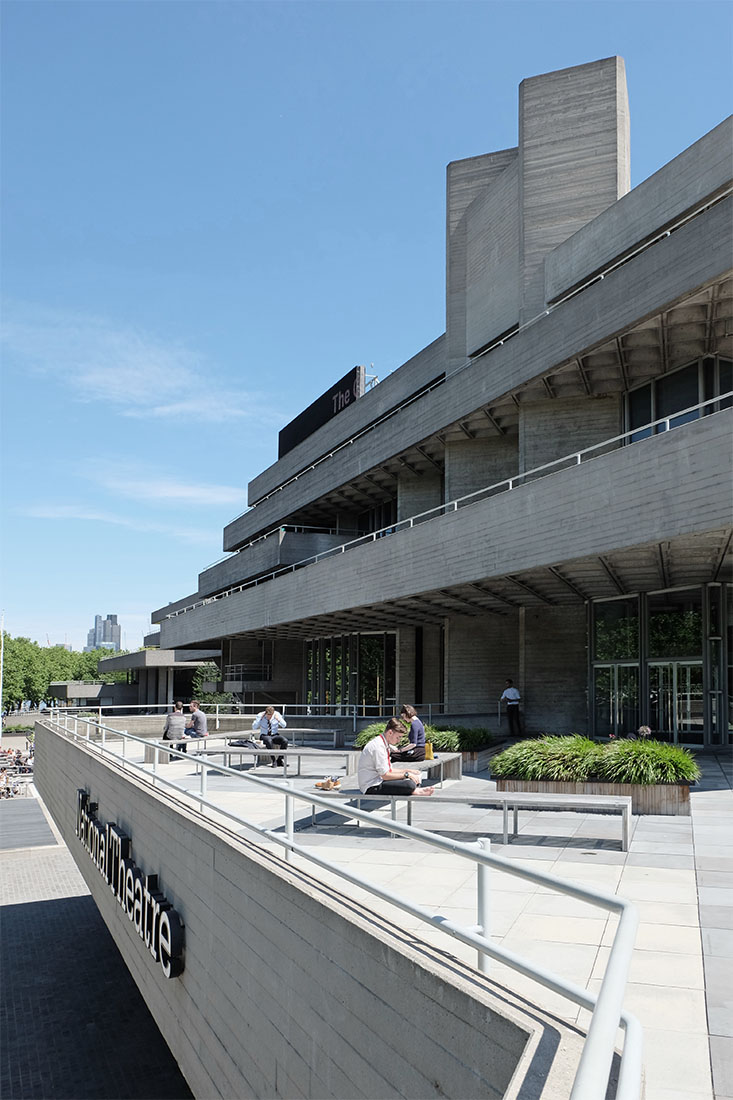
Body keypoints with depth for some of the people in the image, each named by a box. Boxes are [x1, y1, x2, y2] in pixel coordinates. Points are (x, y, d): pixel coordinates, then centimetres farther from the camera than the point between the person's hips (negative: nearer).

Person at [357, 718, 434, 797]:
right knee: (409, 784, -23)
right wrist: (407, 774, -12)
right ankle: (416, 791, 1)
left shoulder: (384, 744, 11)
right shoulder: (378, 746, -20)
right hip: (371, 788, -10)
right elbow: (385, 775, -21)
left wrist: (409, 771, 10)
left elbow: (389, 770, 18)